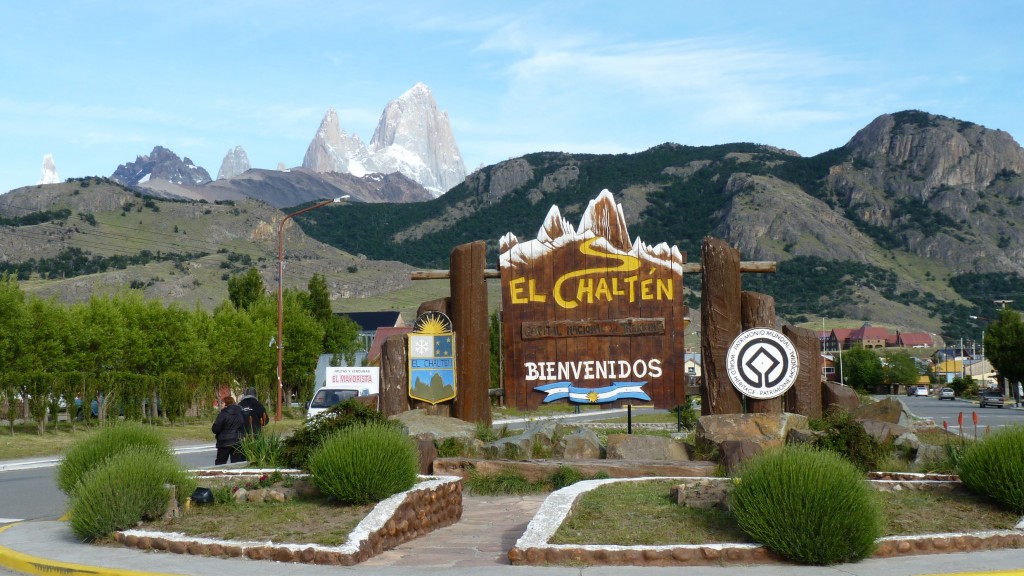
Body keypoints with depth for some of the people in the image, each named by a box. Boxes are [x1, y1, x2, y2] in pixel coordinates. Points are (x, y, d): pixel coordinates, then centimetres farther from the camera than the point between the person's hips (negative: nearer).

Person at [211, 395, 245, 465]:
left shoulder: (223, 414, -13)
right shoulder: (240, 413, 5)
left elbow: (215, 429, -13)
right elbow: (243, 427, 13)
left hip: (224, 442, -5)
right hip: (237, 442, 5)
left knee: (220, 462, 6)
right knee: (237, 462, 6)